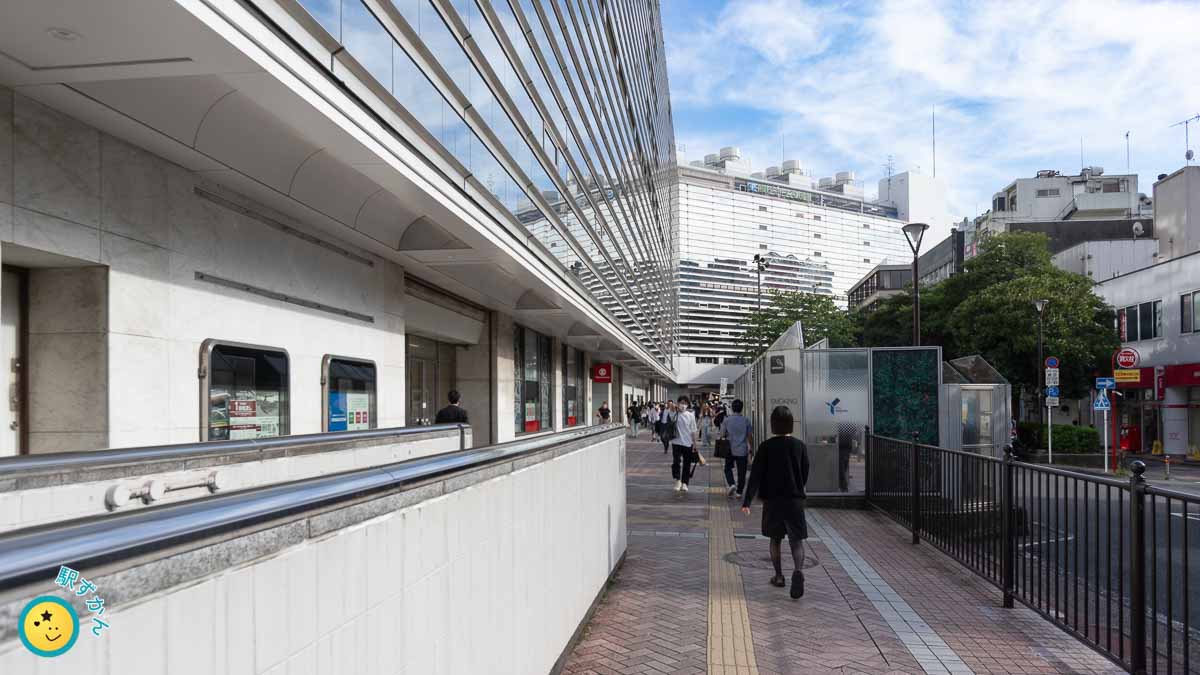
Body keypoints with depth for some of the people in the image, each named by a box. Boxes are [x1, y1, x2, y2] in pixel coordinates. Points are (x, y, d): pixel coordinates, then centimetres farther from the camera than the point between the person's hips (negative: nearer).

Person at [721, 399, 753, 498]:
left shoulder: (727, 420, -5)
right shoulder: (746, 420, -4)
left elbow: (722, 435, -2)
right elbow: (750, 436, 1)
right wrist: (751, 448, 13)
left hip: (730, 449, 0)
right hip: (742, 450, 0)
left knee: (728, 468, 17)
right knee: (741, 472, 9)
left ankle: (732, 484, -5)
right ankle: (739, 491, 12)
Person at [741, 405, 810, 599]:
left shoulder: (766, 447, -7)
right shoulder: (800, 446, -1)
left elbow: (756, 475, -11)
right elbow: (805, 474, 7)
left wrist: (747, 501, -11)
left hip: (772, 500, 0)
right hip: (795, 500, 0)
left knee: (775, 539, 17)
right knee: (796, 541, 1)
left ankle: (779, 576, 23)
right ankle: (797, 570, -24)